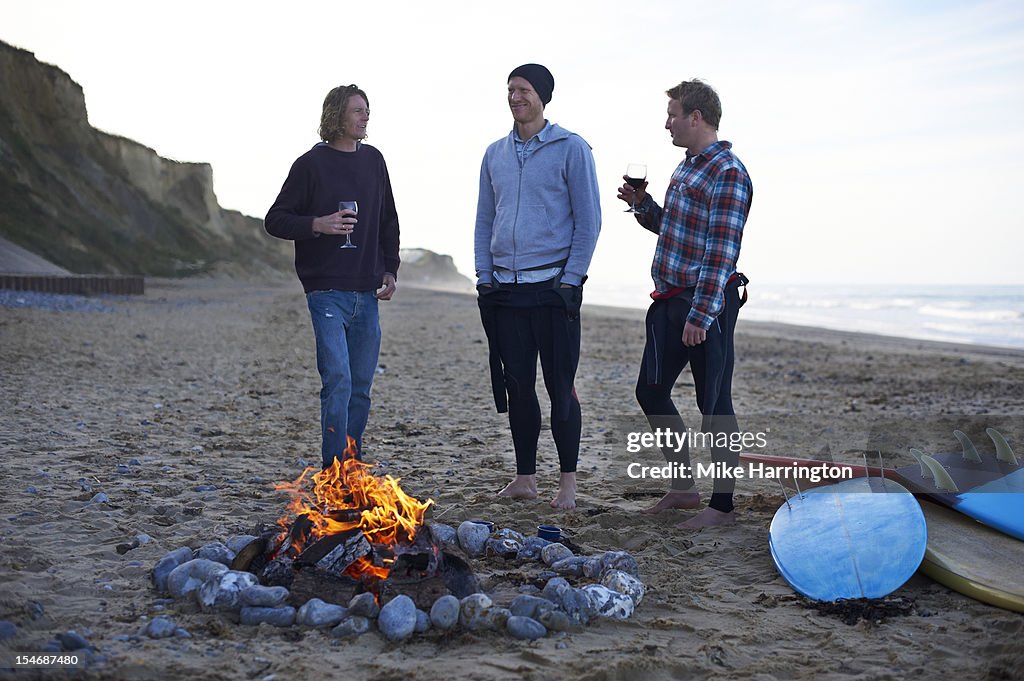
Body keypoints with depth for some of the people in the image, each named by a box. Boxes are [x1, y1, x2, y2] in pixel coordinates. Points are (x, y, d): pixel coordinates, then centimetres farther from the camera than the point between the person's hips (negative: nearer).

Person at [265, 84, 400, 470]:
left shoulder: (373, 160, 13)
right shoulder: (311, 164, -3)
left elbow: (389, 220, 22)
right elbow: (275, 220, -1)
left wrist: (389, 269, 11)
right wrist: (317, 224, -18)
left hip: (366, 293, 6)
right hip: (327, 291, -5)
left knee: (361, 388, 9)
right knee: (338, 381, -14)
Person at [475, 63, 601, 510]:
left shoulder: (571, 149, -2)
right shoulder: (495, 154, 14)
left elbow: (588, 221, -5)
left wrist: (570, 279, -11)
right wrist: (485, 276, 7)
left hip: (553, 285, -5)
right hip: (505, 288, 5)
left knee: (560, 386, -2)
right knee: (516, 385, 8)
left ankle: (568, 482, 8)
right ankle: (525, 477, 18)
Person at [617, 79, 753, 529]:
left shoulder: (728, 173, -14)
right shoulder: (687, 166, 16)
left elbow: (721, 252, -20)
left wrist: (701, 314, -24)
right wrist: (643, 204, 10)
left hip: (707, 304, -10)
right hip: (670, 300, 10)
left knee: (713, 405, -1)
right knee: (651, 391, 14)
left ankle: (722, 505, 11)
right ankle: (683, 489, 26)